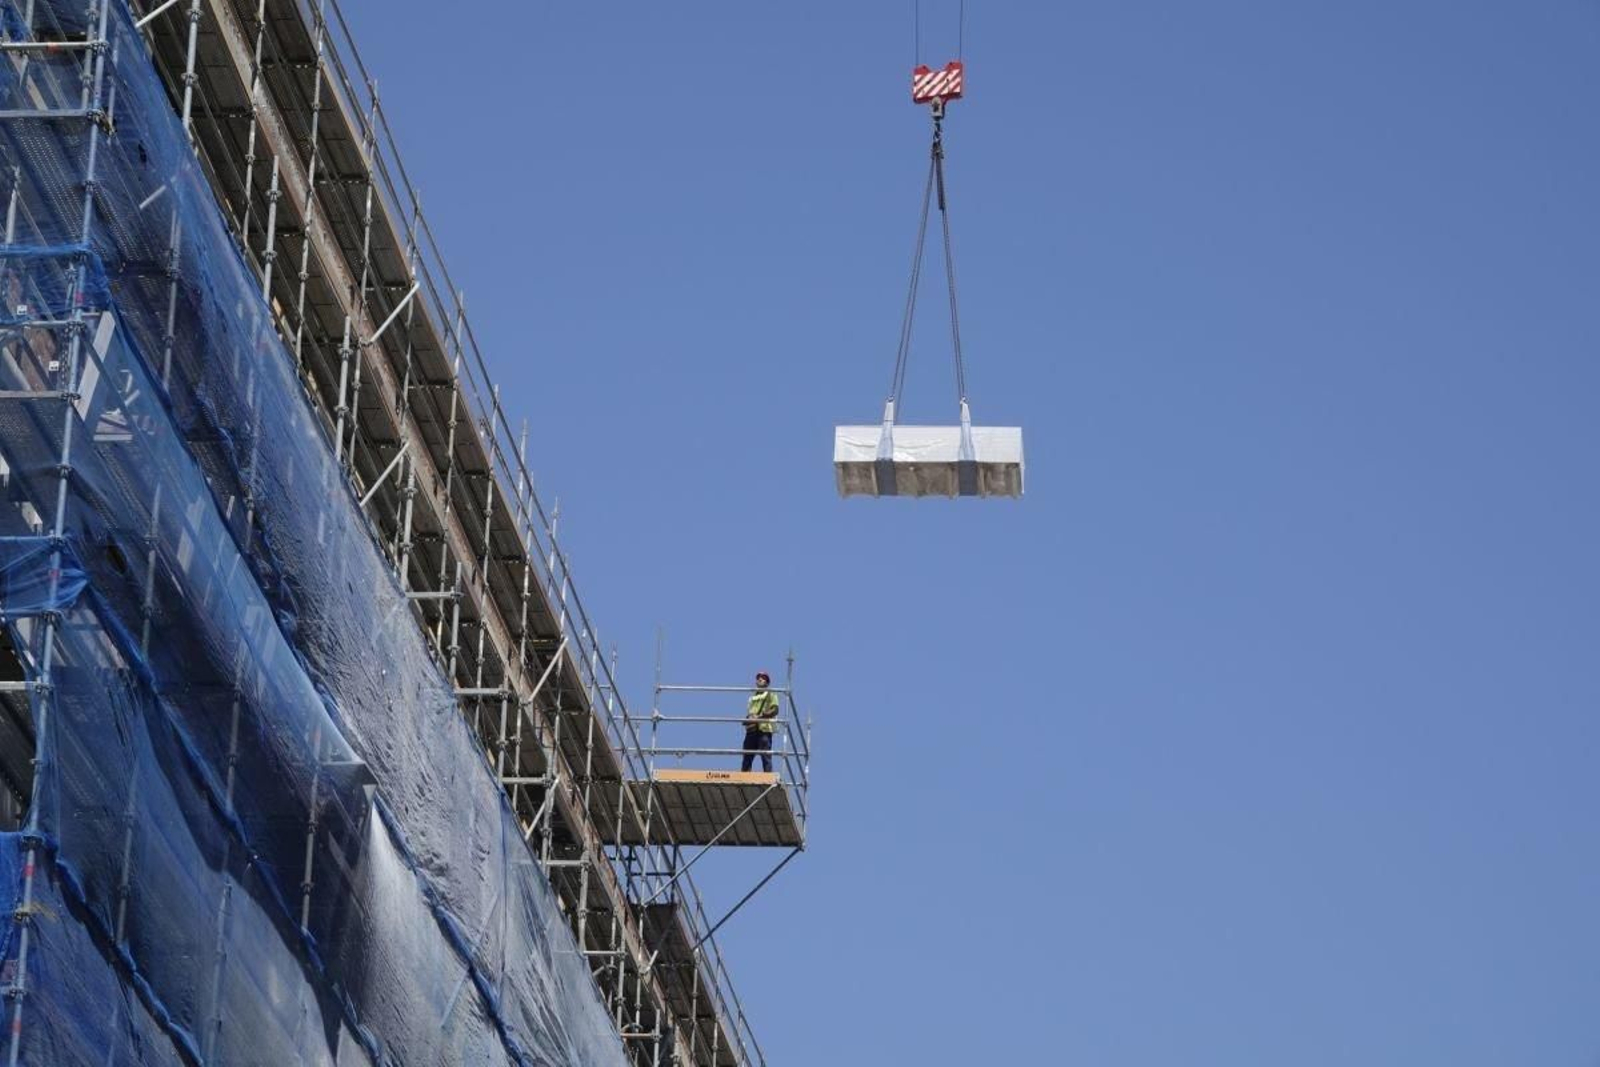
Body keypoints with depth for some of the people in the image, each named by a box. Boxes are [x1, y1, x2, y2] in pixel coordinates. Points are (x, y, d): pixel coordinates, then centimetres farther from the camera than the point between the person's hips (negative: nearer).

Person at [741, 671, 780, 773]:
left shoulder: (770, 694, 7)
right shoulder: (753, 696, 25)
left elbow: (775, 710, -6)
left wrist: (760, 716, -16)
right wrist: (748, 718, 4)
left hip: (764, 728, -6)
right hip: (751, 729, 6)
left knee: (766, 756, -11)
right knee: (747, 756, 2)